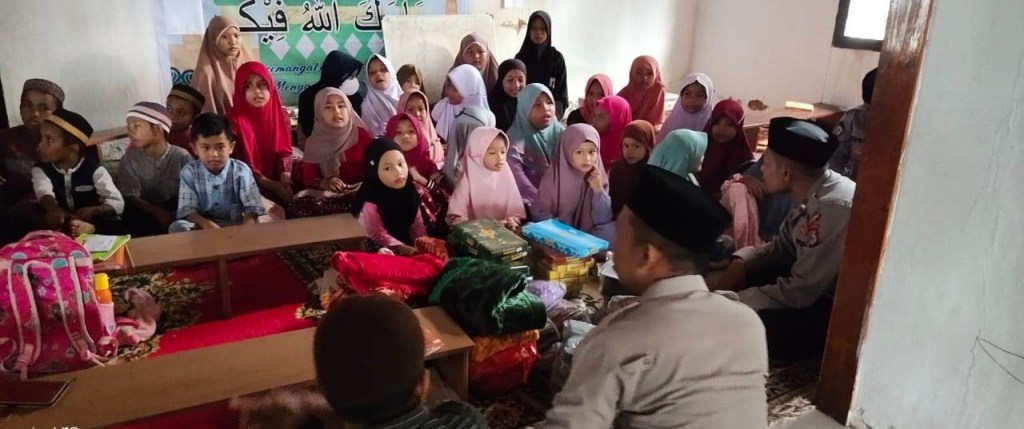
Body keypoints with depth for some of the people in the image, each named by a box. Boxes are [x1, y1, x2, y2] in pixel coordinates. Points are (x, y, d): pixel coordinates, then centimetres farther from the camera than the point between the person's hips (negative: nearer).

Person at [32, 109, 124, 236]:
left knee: (114, 226, -35)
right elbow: (44, 192, -23)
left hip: (94, 223, -3)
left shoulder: (94, 170, -5)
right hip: (61, 225, 3)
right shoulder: (40, 170, 2)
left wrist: (93, 211, -34)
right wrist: (54, 208, -47)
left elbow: (117, 203, -13)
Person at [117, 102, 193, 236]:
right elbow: (130, 197, -8)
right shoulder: (129, 159, -1)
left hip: (178, 211, -1)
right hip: (146, 213, 1)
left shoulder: (182, 156, -5)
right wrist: (157, 212, -25)